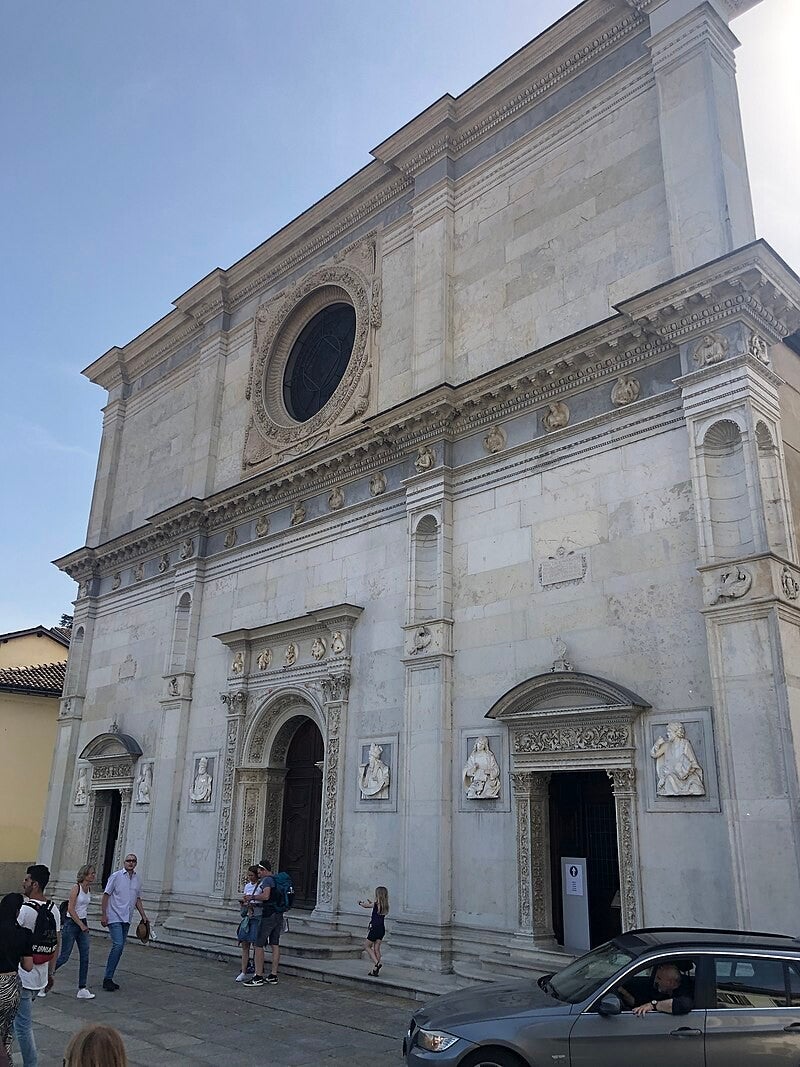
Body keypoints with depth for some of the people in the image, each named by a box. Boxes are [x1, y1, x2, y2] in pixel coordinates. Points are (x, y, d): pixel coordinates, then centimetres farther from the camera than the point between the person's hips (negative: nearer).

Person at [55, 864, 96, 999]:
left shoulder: (88, 889, 8)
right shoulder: (76, 888, -14)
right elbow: (71, 909, -17)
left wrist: (85, 924, 15)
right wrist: (81, 925, -16)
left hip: (82, 923, 7)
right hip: (72, 923, -7)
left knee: (85, 958, 2)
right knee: (64, 956, -1)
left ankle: (82, 990, 5)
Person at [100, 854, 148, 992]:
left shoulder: (138, 879, 10)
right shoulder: (116, 876, -4)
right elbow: (106, 895, -4)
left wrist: (143, 916, 13)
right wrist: (103, 914, -10)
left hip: (127, 919, 6)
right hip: (114, 917, -6)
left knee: (120, 948, 6)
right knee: (118, 945, -17)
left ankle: (108, 978, 15)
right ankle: (108, 978, -9)